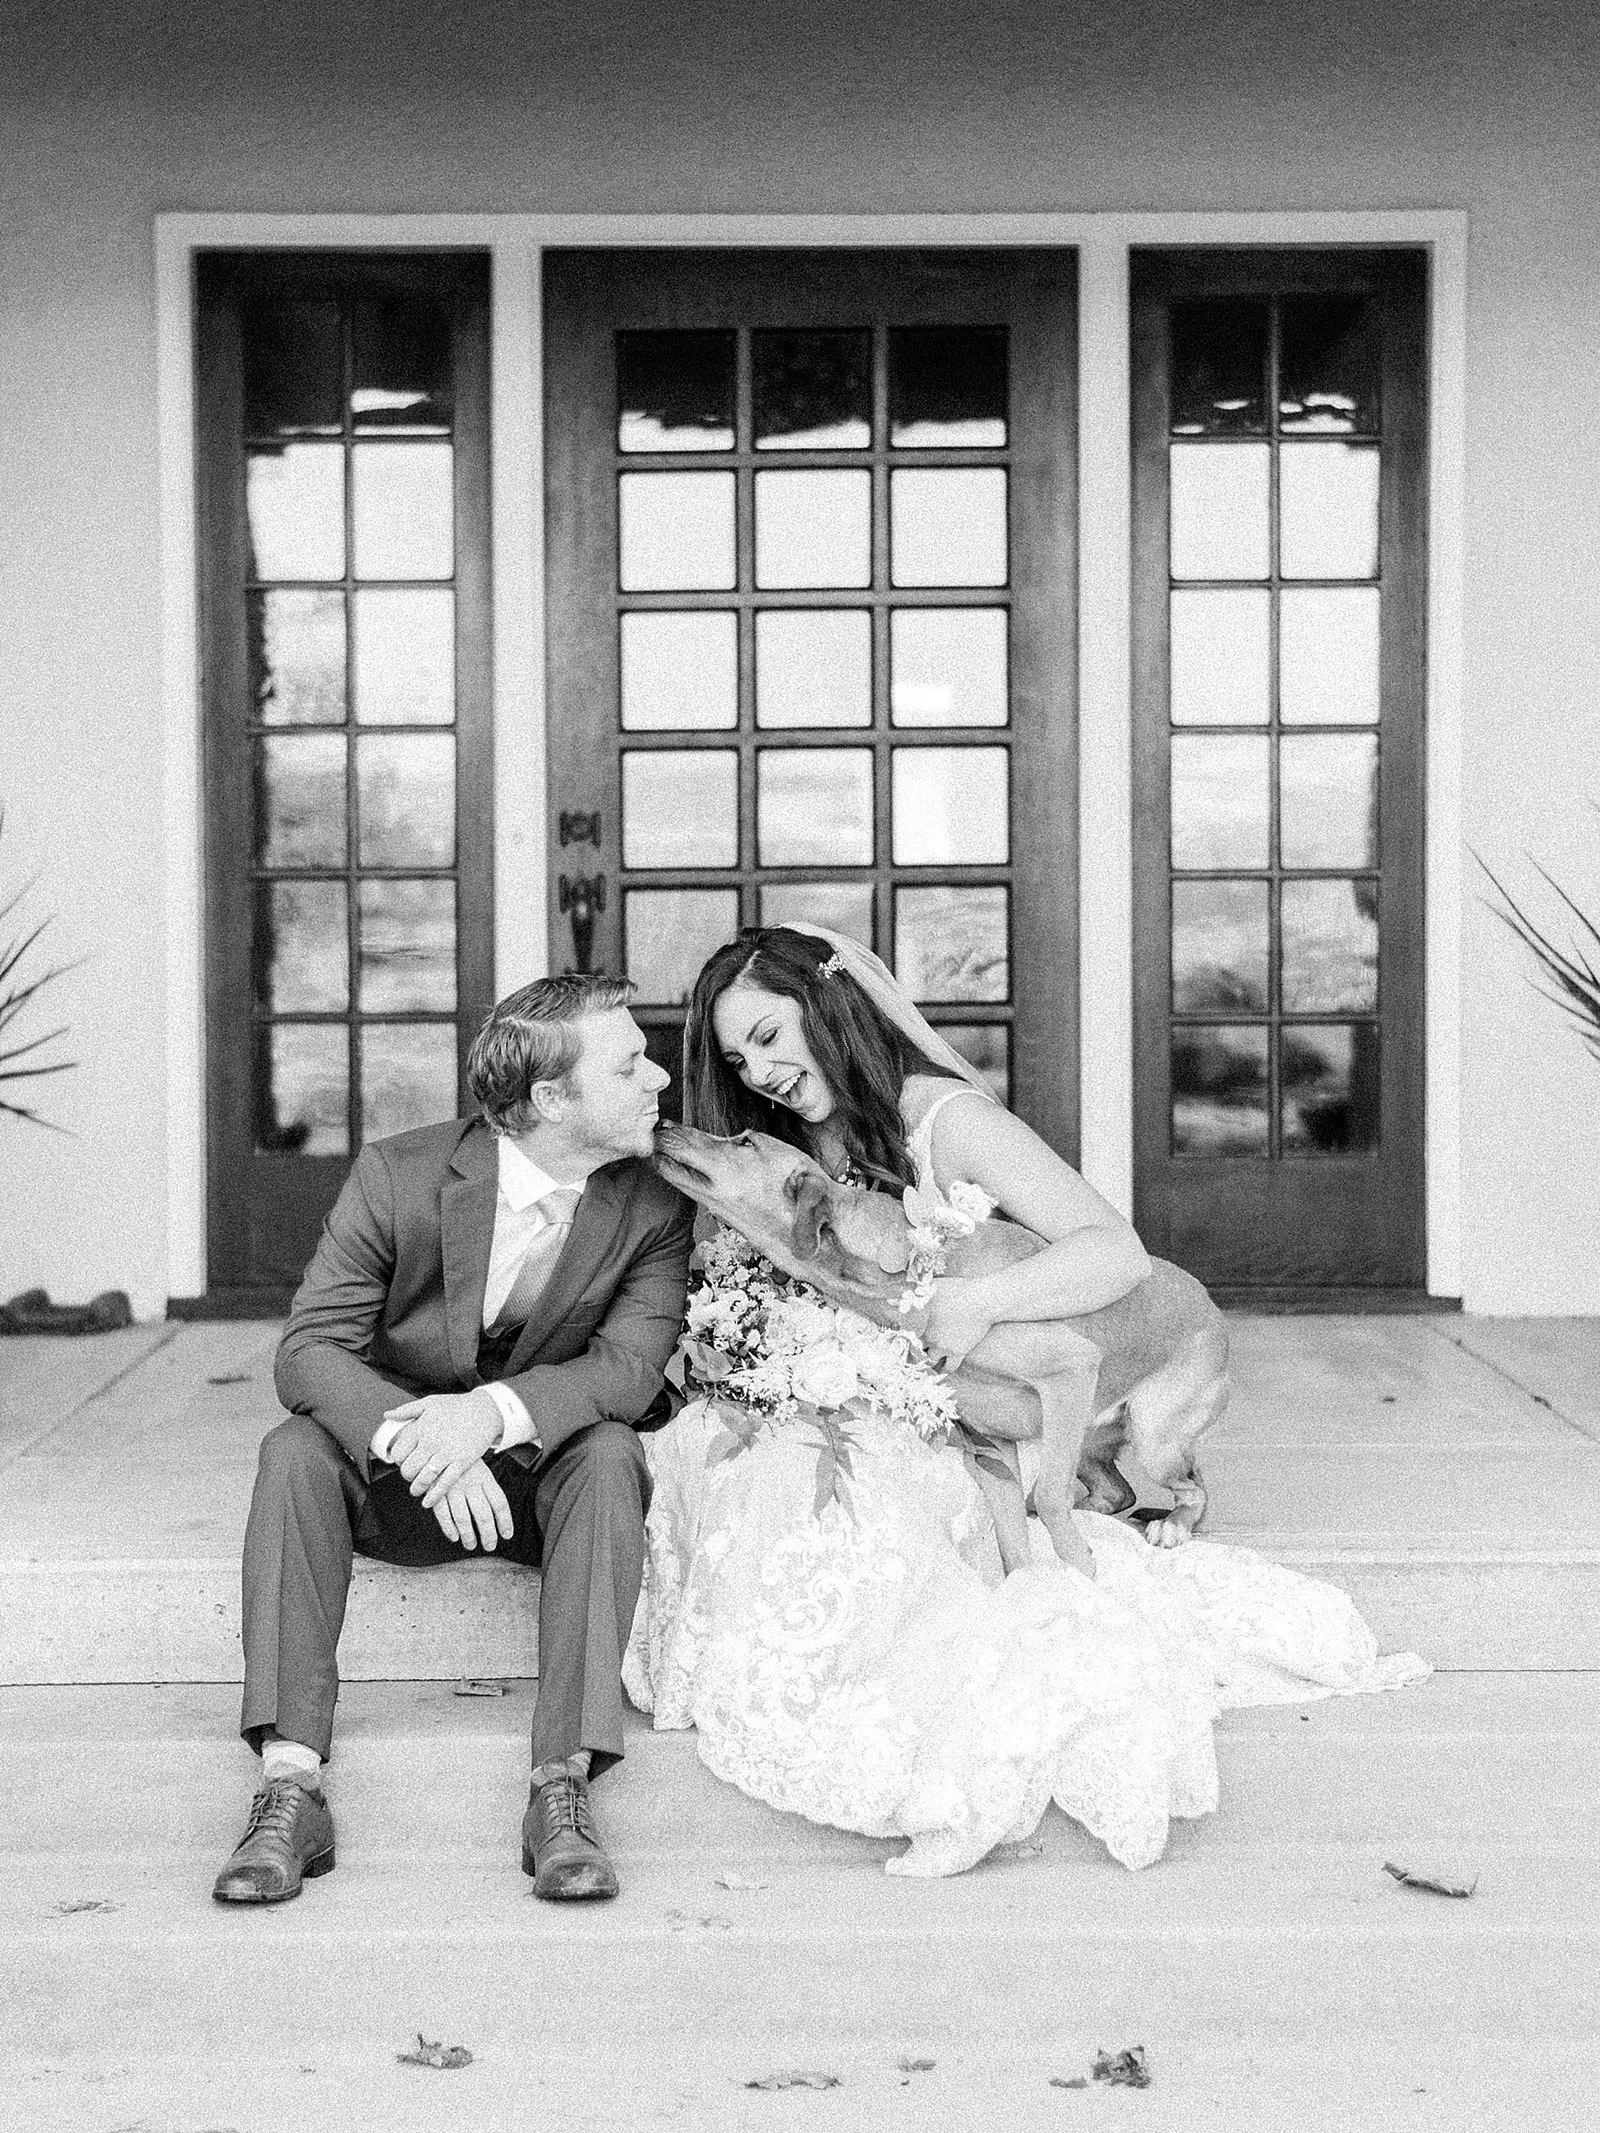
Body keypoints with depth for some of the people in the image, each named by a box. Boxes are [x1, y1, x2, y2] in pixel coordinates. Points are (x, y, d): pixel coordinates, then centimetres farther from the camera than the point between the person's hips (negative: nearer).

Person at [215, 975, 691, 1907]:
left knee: (611, 1451, -31)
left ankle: (563, 1786, -37)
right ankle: (292, 1786, -34)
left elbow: (632, 1362, -20)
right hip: (393, 1480, 0)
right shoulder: (398, 1175, -14)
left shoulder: (657, 1206, -10)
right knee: (294, 1448, -28)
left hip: (546, 1476, 0)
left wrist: (493, 1410, -39)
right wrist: (425, 1444, -37)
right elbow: (309, 1348, -18)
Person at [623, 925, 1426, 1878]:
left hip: (931, 1450, -6)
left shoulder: (943, 1119, -2)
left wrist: (974, 1303, -26)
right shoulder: (772, 1161, 18)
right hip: (812, 1438, 6)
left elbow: (1118, 1252, -13)